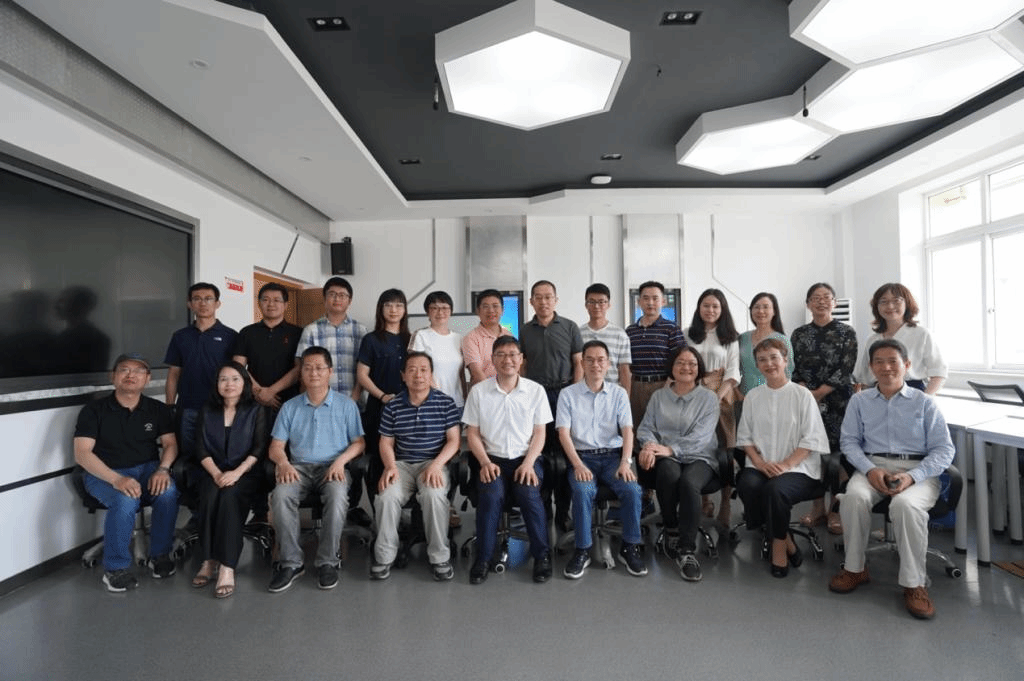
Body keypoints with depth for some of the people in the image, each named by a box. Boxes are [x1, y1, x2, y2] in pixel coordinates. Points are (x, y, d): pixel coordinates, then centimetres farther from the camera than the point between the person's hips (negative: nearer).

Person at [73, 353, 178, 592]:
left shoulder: (158, 410, 6)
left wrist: (163, 468, -18)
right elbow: (82, 453, -12)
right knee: (126, 500, -35)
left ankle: (160, 555, -8)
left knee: (168, 491, -30)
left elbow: (170, 443, 4)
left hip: (147, 469, 2)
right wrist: (116, 479, -27)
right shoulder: (94, 410, -3)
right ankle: (116, 568, -14)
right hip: (104, 473, -2)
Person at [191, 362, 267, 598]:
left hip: (247, 473, -2)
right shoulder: (207, 411, 14)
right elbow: (201, 448, 5)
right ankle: (209, 559, -21)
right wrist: (216, 473, -12)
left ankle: (227, 567, -32)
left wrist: (237, 472, -18)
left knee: (229, 496, -32)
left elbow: (259, 448, -3)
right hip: (215, 473, 3)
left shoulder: (256, 410, 6)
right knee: (210, 496, -30)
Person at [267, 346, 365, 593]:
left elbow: (359, 442, 5)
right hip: (299, 467, 2)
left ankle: (327, 562, -19)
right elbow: (276, 446, 10)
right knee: (280, 496, -30)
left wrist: (340, 460, -14)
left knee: (338, 496, -35)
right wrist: (283, 463, -13)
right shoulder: (290, 407, 15)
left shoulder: (346, 404, 9)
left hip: (332, 467, -2)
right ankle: (290, 563, -18)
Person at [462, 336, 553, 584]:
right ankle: (483, 558, -12)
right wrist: (485, 462, -10)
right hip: (492, 459, 0)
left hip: (526, 459, 0)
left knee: (529, 494, -28)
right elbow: (472, 433, 5)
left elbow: (539, 433, 4)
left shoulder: (535, 390, 4)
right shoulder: (478, 391, 3)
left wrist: (528, 463, -10)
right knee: (491, 495, -29)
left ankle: (542, 555, -7)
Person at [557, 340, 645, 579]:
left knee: (632, 489, -26)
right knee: (583, 490, -31)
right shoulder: (568, 394, 4)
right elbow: (564, 433, -4)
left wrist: (625, 462, -15)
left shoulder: (619, 393, 9)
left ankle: (630, 547, -5)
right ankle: (582, 550, -13)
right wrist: (578, 465, -17)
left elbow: (627, 430, 1)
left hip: (613, 454, 2)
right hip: (582, 455, -1)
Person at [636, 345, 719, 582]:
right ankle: (671, 531, -15)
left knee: (689, 483, -36)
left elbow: (701, 436, -5)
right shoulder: (658, 396, 19)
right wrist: (650, 444, -16)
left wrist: (671, 449, -21)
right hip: (665, 457, 1)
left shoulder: (708, 397, 10)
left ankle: (686, 550, -27)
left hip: (698, 457, -1)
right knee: (669, 473, -35)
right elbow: (645, 428, 10)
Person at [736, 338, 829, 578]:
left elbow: (811, 439, -2)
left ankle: (779, 545, -6)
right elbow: (745, 436, 11)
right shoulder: (752, 396, 13)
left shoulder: (802, 395, 3)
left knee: (774, 488, -34)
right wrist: (759, 462, -7)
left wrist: (786, 464, -16)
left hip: (798, 468, -3)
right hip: (761, 466, 3)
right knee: (747, 484, -29)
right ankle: (787, 542, -8)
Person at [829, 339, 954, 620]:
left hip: (917, 469, -1)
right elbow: (850, 441, 8)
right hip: (872, 467, 2)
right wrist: (870, 470, -12)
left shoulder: (924, 403, 9)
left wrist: (911, 477, -15)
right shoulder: (860, 401, 14)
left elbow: (943, 449, 3)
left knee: (906, 504, -35)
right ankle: (855, 569, -12)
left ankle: (914, 583, -17)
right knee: (854, 496, -32)